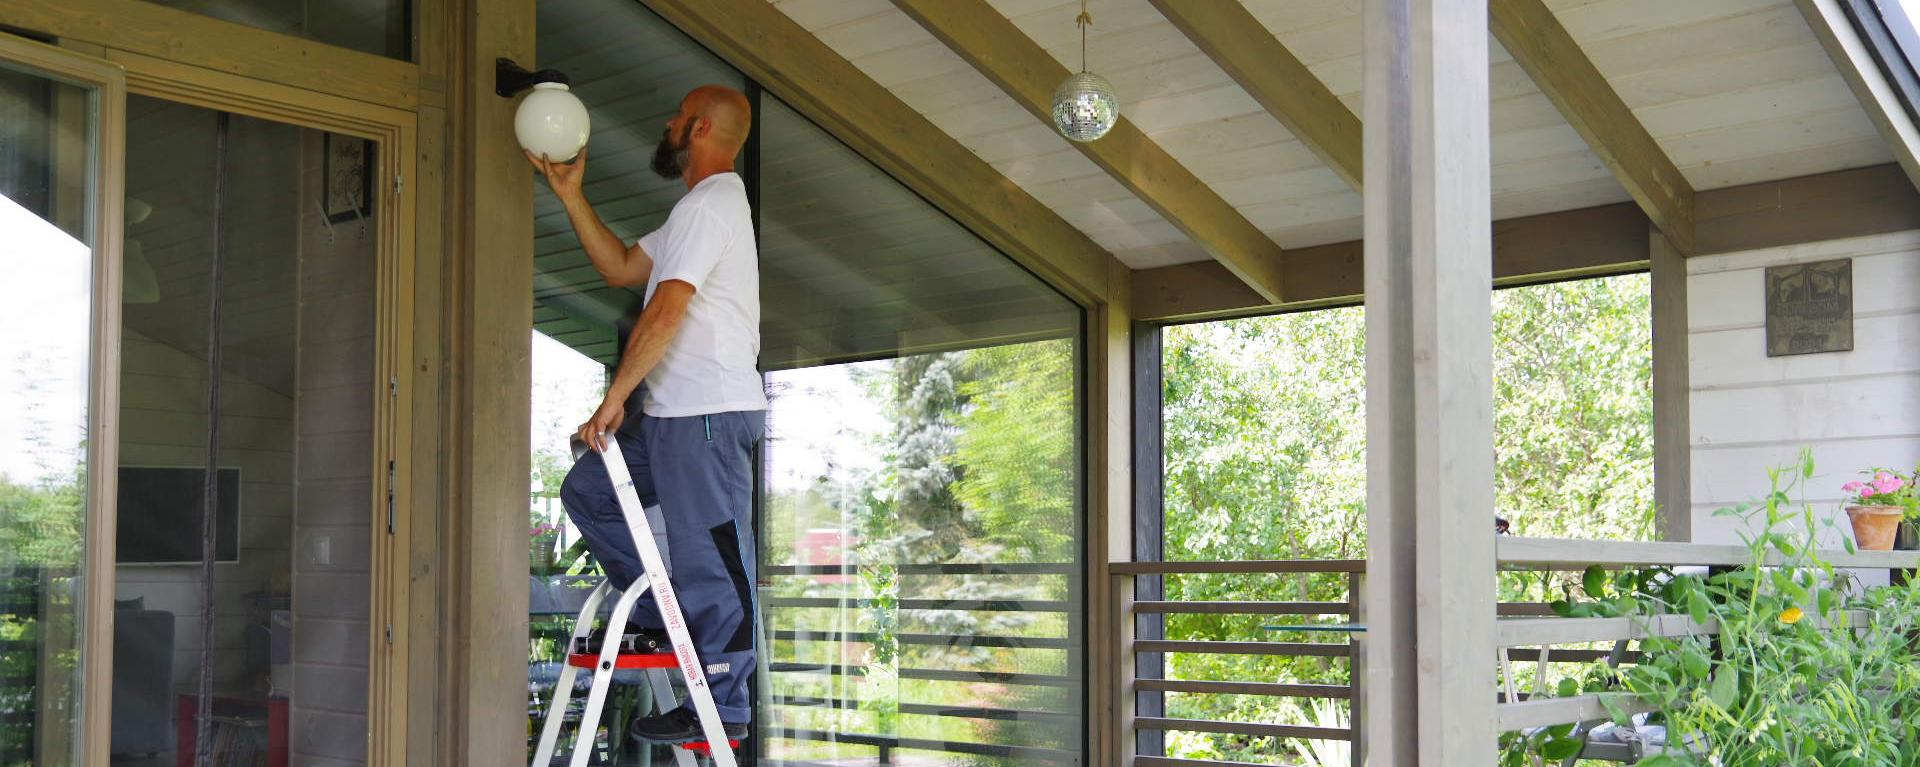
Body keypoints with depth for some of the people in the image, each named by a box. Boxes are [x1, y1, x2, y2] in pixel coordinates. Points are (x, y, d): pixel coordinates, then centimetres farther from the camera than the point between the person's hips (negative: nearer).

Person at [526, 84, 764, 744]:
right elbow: (620, 267, 25)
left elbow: (666, 310, -19)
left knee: (711, 561, -6)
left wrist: (614, 398, -16)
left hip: (707, 415, -11)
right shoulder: (704, 208, 23)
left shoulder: (709, 205, -11)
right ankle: (664, 610, 15)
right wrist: (569, 192, 21)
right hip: (677, 415, 11)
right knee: (587, 492, 15)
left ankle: (720, 707, 0)